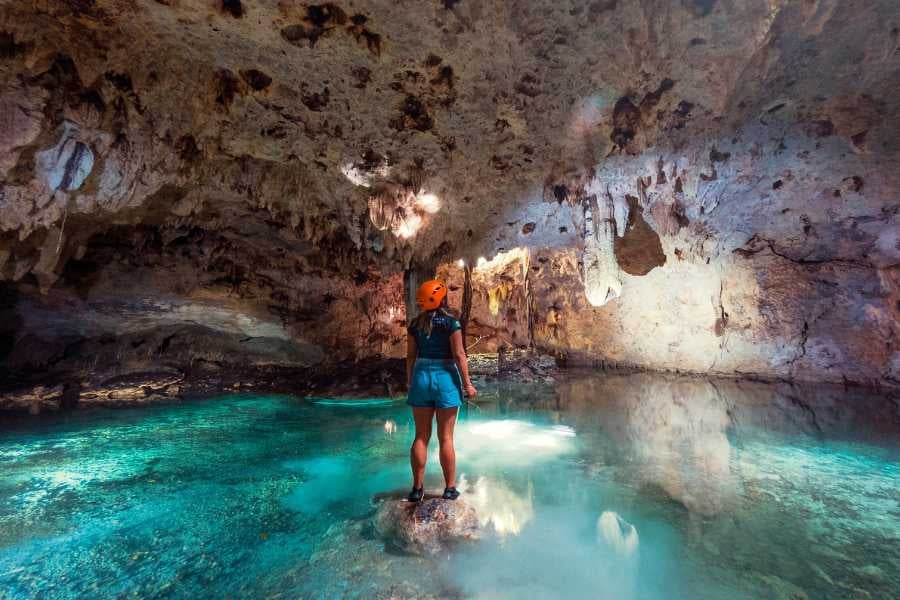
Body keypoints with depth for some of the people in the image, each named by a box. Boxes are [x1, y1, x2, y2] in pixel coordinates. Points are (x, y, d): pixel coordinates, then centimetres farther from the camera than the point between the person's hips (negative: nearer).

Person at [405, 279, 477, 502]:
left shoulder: (416, 323, 3)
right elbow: (459, 354, -11)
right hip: (446, 377, -3)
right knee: (446, 437, 7)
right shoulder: (451, 321, -8)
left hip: (421, 377, 3)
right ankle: (450, 488, 19)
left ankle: (417, 488, 18)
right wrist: (467, 383, -4)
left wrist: (409, 381, 14)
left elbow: (411, 355, 4)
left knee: (421, 436, 12)